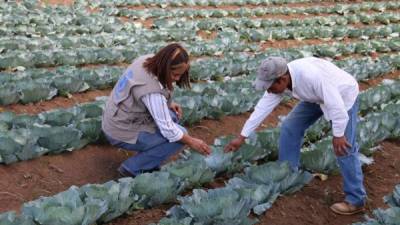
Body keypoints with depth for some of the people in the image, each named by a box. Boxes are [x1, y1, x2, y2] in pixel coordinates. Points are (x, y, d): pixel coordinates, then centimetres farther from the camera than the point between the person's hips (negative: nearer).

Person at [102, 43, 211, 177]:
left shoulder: (145, 61, -7)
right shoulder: (152, 90, -31)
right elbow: (167, 130, -25)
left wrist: (168, 104, 0)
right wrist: (191, 142, -11)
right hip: (121, 134, -9)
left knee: (173, 116, 10)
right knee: (180, 135, -12)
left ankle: (148, 161, 15)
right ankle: (133, 168, -3)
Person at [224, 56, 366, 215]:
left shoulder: (311, 75, -42)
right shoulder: (279, 80, -18)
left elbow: (336, 105, -35)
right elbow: (263, 107, -11)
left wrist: (338, 134, -26)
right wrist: (241, 137, -8)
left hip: (343, 95, -7)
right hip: (317, 97, 7)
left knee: (344, 148, -13)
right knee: (290, 127, 3)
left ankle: (355, 200, -1)